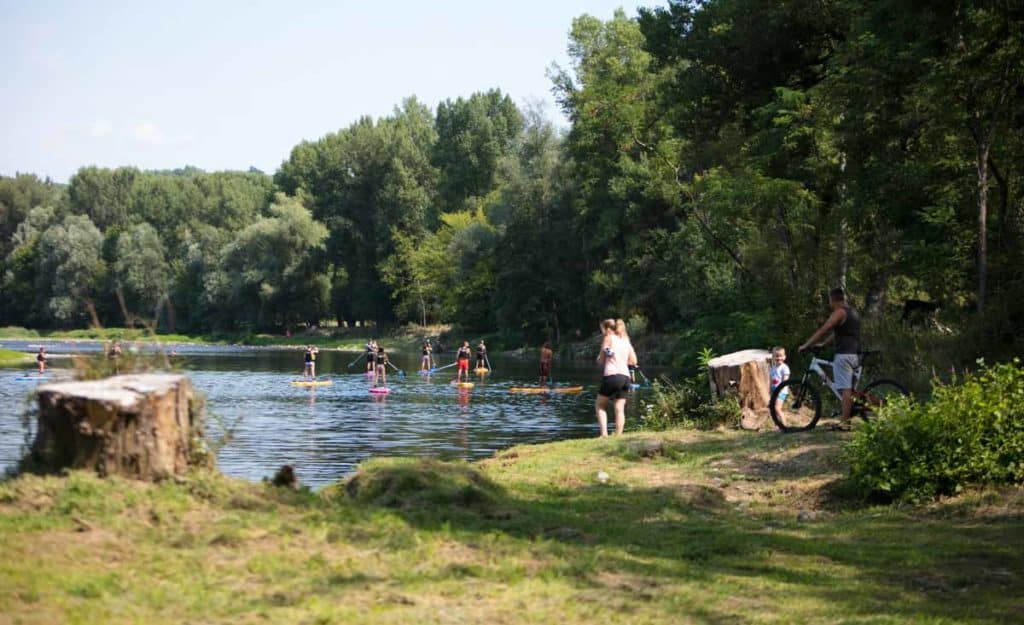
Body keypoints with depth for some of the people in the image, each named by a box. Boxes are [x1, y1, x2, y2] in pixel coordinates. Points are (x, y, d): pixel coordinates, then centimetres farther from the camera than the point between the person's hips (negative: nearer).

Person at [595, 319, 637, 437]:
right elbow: (633, 361, 18)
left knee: (600, 405, 9)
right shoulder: (625, 340, 18)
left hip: (611, 375, -5)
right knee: (620, 409, 3)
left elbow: (601, 360, 4)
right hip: (625, 376, 5)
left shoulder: (608, 338, 2)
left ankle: (604, 433, -5)